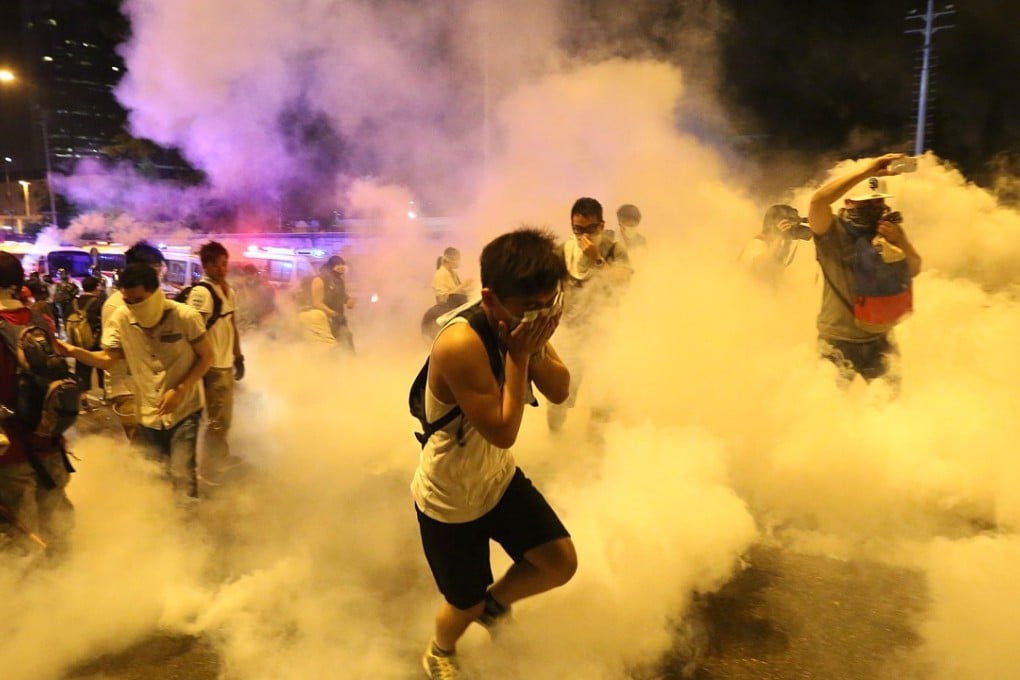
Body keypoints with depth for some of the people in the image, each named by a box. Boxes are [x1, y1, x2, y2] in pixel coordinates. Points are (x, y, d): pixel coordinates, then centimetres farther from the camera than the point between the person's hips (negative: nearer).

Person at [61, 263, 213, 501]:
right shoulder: (121, 319, -9)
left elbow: (206, 356, -11)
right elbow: (108, 358, -3)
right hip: (148, 413, 4)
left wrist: (179, 390, -20)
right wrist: (75, 352, -22)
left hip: (184, 409, -4)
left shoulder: (185, 316, -20)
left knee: (182, 474, -6)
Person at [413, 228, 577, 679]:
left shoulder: (523, 324, -11)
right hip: (448, 499, -6)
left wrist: (535, 349, -24)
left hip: (499, 478, 6)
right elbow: (503, 432, -31)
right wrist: (517, 356, -31)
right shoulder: (461, 344, -36)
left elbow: (560, 391, -6)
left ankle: (495, 603, 34)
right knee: (466, 604, 12)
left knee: (561, 563, 3)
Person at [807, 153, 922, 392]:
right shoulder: (833, 231, -16)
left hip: (878, 337, 4)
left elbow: (913, 270, -3)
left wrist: (899, 241, -22)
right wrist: (867, 170, -35)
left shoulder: (889, 229, 1)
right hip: (837, 339, -4)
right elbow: (818, 200, -35)